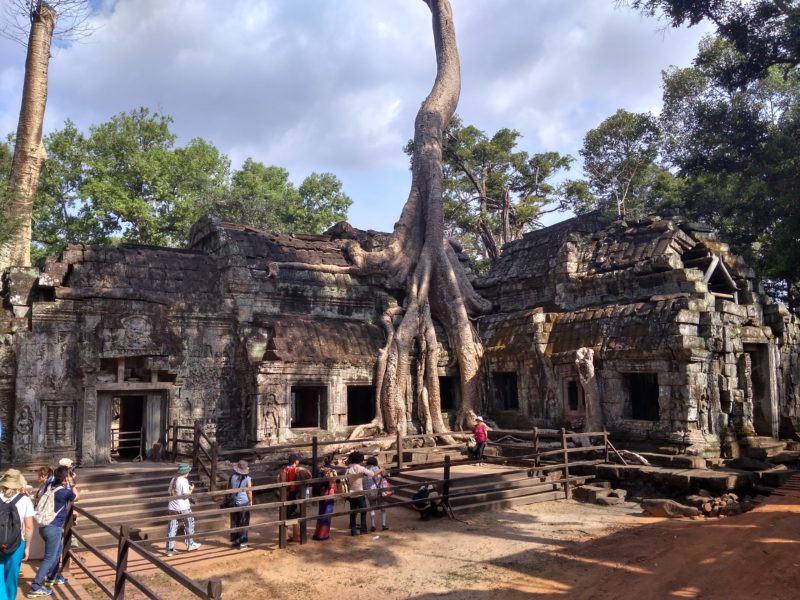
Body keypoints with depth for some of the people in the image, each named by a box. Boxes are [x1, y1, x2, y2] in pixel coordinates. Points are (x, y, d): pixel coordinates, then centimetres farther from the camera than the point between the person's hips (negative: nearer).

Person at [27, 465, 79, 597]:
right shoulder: (64, 492, -20)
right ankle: (35, 587, 1)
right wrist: (72, 484, 8)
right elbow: (77, 497, 0)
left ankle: (52, 578, 37)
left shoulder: (50, 486, 1)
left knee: (57, 551, 26)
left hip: (45, 526, 9)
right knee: (49, 558, 0)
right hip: (53, 528, -9)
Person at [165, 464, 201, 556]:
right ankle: (190, 544, 25)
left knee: (172, 528, 8)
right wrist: (191, 489, -2)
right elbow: (186, 495, -19)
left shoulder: (173, 479, 6)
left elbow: (169, 492, 15)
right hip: (183, 507, -6)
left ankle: (170, 549, 10)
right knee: (189, 525, 14)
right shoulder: (184, 481, -16)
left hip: (172, 507, 6)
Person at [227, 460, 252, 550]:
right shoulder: (247, 478, -14)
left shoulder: (232, 477, -4)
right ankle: (242, 543, 7)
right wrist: (251, 501, 5)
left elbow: (228, 489, 6)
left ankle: (234, 540, 27)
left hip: (233, 503, 4)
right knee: (243, 524, 5)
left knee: (234, 522, 17)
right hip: (244, 503, -4)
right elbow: (249, 491, -9)